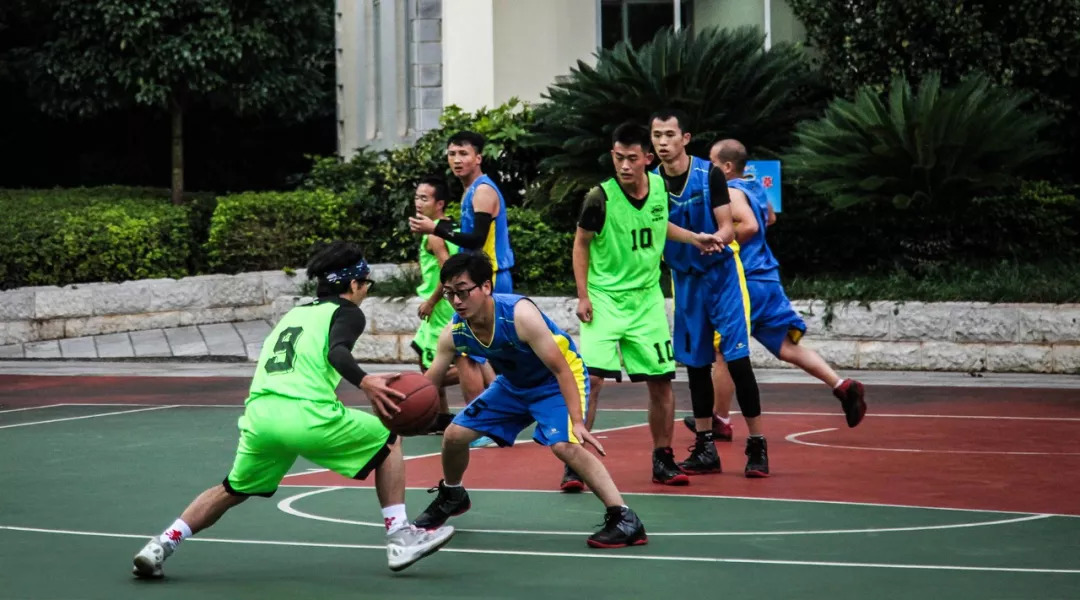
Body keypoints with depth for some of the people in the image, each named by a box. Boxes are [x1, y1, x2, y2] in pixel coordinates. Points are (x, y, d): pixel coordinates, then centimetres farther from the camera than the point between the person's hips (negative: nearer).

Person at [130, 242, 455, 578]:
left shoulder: (295, 313, 29)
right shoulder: (346, 312, 8)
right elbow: (337, 353, -14)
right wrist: (365, 382, -31)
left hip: (259, 414, 6)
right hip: (306, 416, -6)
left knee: (232, 491, 27)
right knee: (389, 441, 15)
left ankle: (160, 546, 13)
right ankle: (399, 537, 8)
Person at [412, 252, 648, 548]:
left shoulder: (519, 314, -36)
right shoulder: (454, 332, -18)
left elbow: (560, 369, -31)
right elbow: (429, 382, -5)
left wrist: (577, 421, -37)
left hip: (558, 379, -7)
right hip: (514, 383, 7)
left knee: (564, 444, -30)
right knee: (454, 434, 5)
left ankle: (624, 520, -30)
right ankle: (451, 497, 36)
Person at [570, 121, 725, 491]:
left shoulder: (659, 187, -3)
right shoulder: (600, 198, -17)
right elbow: (581, 243, -4)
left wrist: (693, 239, 6)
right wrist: (583, 295, -8)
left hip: (647, 299, 5)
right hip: (604, 298, -5)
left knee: (661, 380, 6)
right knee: (591, 378, -16)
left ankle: (662, 460, 20)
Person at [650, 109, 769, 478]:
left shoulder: (709, 175, -13)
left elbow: (728, 228, -13)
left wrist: (715, 239, -33)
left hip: (722, 273, -4)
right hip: (684, 278, 4)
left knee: (736, 357, -10)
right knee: (695, 363, 6)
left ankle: (757, 447, -4)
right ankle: (705, 448, 15)